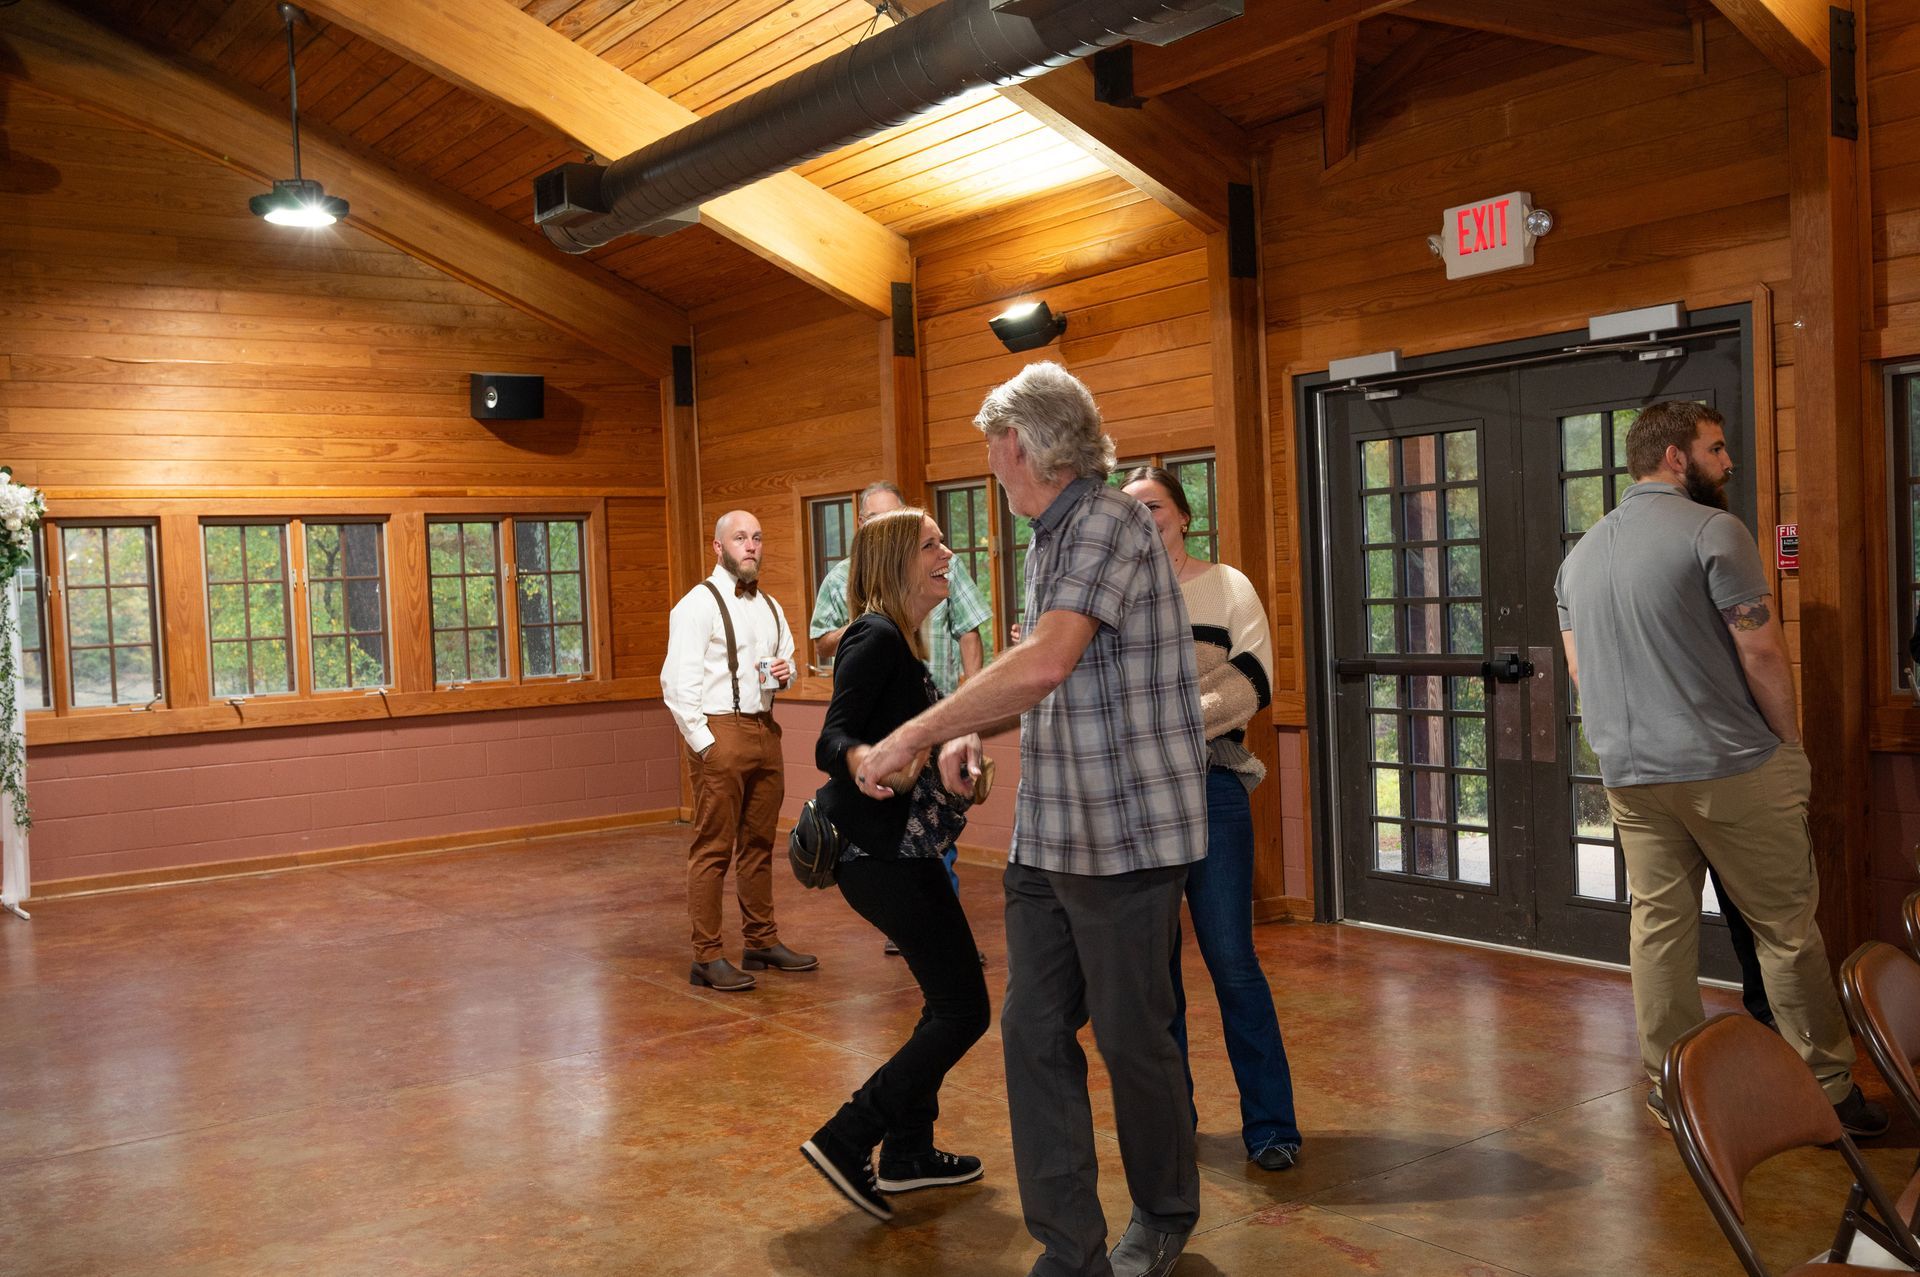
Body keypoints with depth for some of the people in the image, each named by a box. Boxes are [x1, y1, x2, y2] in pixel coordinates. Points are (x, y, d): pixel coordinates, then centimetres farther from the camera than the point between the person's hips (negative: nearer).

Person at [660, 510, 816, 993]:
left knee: (759, 843, 14)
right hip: (720, 731, -7)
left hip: (764, 731, 8)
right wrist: (704, 743, -17)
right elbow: (677, 682, -14)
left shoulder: (771, 607, 16)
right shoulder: (698, 605, -8)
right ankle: (706, 958, 0)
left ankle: (762, 943, 25)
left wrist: (786, 670, 4)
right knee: (713, 847, -5)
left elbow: (787, 657, 29)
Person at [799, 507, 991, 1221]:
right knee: (964, 1009, -8)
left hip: (899, 847, 10)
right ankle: (845, 1143, -3)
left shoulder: (898, 642, 13)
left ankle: (908, 1155, 24)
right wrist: (861, 759, -47)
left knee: (950, 999, 15)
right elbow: (832, 739, -27)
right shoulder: (876, 639, -16)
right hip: (879, 853, -10)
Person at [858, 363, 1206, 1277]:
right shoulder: (1047, 542, 13)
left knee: (1132, 1038, 7)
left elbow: (1046, 662, -29)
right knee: (1033, 1031, 6)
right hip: (1046, 837, 8)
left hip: (1125, 834, -8)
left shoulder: (1109, 524, -15)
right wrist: (970, 733, 9)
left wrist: (913, 736, -25)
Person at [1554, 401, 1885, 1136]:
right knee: (1785, 927, 3)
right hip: (1733, 768, -6)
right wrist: (1791, 743, -2)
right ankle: (1828, 1090, 11)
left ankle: (1671, 1088, 15)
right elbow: (1761, 652, -14)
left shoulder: (1581, 555, 11)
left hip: (1630, 774, 6)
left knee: (1659, 926, 10)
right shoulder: (1713, 531, -10)